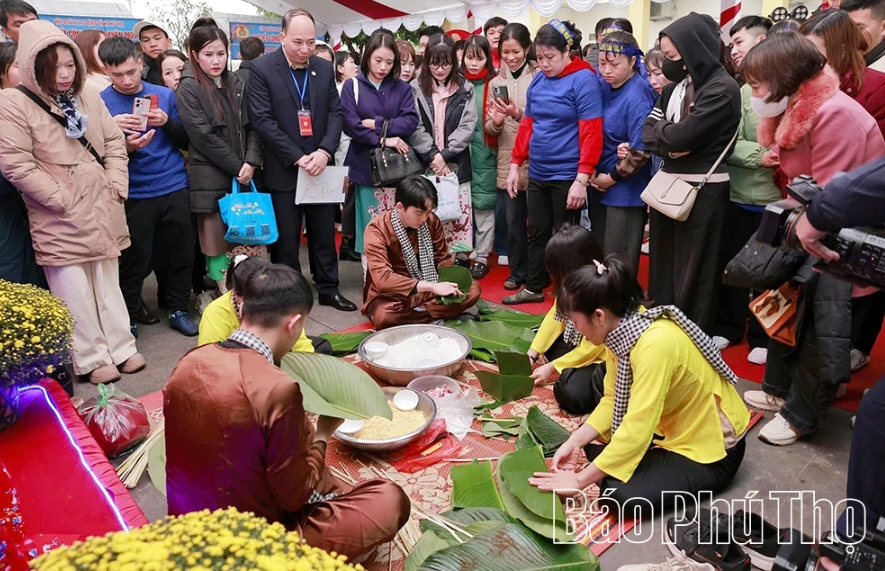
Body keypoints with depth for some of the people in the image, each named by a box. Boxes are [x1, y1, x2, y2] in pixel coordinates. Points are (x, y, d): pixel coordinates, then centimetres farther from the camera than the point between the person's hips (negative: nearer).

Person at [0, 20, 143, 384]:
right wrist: (63, 200, -15)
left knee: (108, 282, 15)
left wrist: (116, 186, 0)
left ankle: (121, 347, 25)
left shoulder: (88, 96, 7)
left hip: (102, 211, 5)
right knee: (74, 292, 2)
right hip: (60, 219, -5)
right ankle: (92, 358, 15)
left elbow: (115, 142, 11)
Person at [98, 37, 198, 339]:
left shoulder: (165, 95, 4)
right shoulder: (100, 102, -2)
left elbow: (185, 141, 6)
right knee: (134, 261, 4)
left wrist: (167, 123, -13)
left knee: (181, 254, 9)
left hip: (174, 188, 2)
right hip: (133, 194, -2)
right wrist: (125, 148, -21)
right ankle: (128, 318, 21)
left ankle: (178, 310, 25)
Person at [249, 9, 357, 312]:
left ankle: (328, 289, 25)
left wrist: (325, 151, -12)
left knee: (324, 233, 12)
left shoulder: (324, 68, 7)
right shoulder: (261, 68, -6)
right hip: (283, 170, -3)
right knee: (285, 239, 5)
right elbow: (262, 119, -12)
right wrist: (297, 157, -17)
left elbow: (336, 112, 4)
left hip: (320, 166, 4)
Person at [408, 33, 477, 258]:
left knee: (459, 214, 2)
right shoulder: (415, 88, 4)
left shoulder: (465, 89, 6)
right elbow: (414, 127, -3)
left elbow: (467, 126, -2)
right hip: (424, 165, 0)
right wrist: (433, 155, -13)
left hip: (456, 165, 1)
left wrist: (444, 155, -10)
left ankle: (460, 259, 13)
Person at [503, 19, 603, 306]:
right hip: (537, 174, 6)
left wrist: (582, 179, -21)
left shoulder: (584, 80, -11)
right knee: (536, 232, 15)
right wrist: (515, 165, 11)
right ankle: (534, 287, 31)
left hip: (567, 176, -6)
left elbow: (591, 133, -16)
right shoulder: (538, 81, 9)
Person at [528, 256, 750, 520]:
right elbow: (612, 400, 0)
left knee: (622, 494, -23)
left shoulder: (655, 344, -35)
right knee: (591, 438, 3)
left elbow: (636, 431, -34)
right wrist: (574, 442, -11)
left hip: (711, 445, -8)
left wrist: (579, 480, -26)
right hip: (672, 426, 8)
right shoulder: (622, 328, -8)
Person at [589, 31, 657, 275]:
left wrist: (612, 177, -12)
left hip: (626, 191, -7)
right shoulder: (602, 86, 3)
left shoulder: (638, 97, -18)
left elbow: (640, 152, -21)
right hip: (599, 185, 8)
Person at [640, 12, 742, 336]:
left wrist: (661, 130, -2)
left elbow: (682, 135, -21)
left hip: (703, 190, -8)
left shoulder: (722, 88, -13)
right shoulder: (675, 86, 11)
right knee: (664, 264, 14)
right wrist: (670, 145, -15)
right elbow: (648, 133, 4)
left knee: (693, 271, 1)